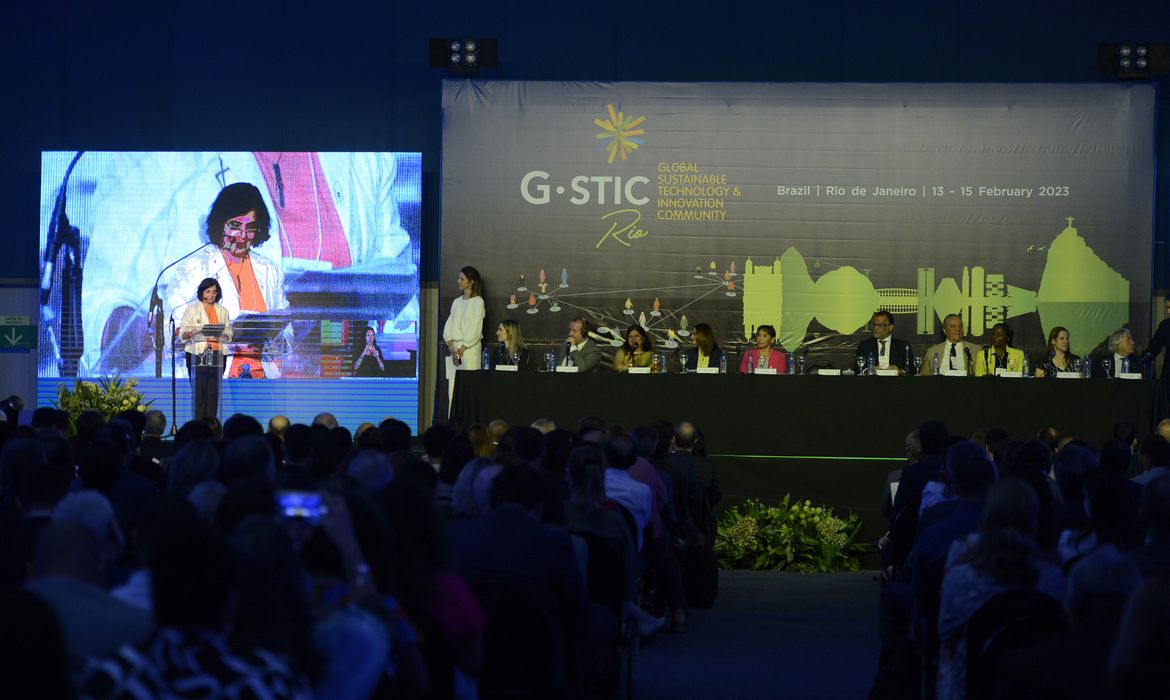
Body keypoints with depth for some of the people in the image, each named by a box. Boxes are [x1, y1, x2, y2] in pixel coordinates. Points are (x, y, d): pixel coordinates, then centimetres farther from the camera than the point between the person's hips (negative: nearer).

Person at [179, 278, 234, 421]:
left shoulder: (222, 311, 14)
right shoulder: (192, 310, 7)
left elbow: (229, 335, 12)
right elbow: (183, 333, 2)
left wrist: (219, 334, -9)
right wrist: (192, 333, -19)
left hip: (217, 354, 2)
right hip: (197, 354, -2)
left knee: (213, 392, -2)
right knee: (199, 391, -7)